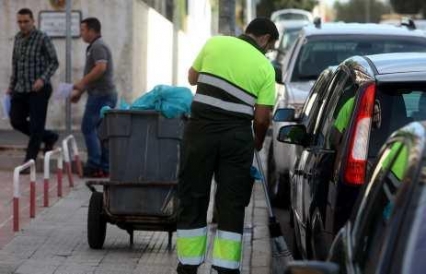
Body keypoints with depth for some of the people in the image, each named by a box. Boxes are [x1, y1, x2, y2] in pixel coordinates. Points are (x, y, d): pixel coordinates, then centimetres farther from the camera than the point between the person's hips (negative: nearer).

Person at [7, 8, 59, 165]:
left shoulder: (42, 38, -10)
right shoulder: (18, 38, 9)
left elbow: (54, 62, -10)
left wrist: (43, 78, -24)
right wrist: (11, 86, 17)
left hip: (38, 89, -7)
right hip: (21, 89, 7)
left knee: (36, 127, -4)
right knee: (16, 121, 8)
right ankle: (49, 137, 27)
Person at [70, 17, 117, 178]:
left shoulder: (98, 46, -11)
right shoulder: (95, 46, 22)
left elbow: (101, 68, -26)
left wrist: (82, 83, -21)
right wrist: (79, 91, 24)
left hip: (100, 94, -10)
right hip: (105, 94, 10)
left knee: (88, 128, -7)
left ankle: (94, 165, -7)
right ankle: (104, 167, 10)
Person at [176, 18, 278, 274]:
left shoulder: (215, 43, 6)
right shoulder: (265, 67, 4)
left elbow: (192, 77, 18)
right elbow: (261, 118, 2)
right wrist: (257, 144, 19)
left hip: (201, 128, 1)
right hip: (237, 135, -1)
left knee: (192, 198, 8)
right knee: (231, 203, 7)